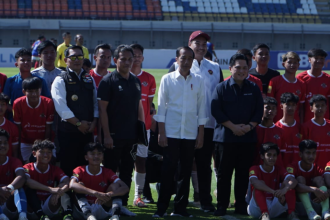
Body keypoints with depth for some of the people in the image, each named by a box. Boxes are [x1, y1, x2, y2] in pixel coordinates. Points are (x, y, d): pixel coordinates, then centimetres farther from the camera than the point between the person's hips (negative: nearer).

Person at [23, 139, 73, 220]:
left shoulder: (55, 170, 8)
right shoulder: (28, 168, -2)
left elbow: (67, 183, -11)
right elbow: (26, 181, -27)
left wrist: (58, 192, -36)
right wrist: (50, 189, -38)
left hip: (49, 207, 2)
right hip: (33, 209, -2)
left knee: (63, 193, -22)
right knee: (29, 189, -27)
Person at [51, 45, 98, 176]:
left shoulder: (90, 79, 14)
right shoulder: (60, 81, -3)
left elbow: (96, 103, 12)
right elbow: (61, 107, -13)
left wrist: (94, 122, -4)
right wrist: (79, 123, -13)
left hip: (87, 131, 5)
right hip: (68, 132, -5)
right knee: (68, 169, -3)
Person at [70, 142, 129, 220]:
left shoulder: (107, 172, 0)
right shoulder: (80, 170, -6)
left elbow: (125, 188, -16)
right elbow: (72, 185, -31)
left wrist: (108, 195, -38)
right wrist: (96, 193, -44)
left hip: (102, 211, 2)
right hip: (82, 210, -1)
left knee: (114, 185, -12)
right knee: (80, 184, -22)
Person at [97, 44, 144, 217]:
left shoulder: (136, 81, 12)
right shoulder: (108, 81, -6)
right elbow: (102, 108, -10)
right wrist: (106, 135, -15)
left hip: (131, 136, 6)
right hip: (114, 136, -6)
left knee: (127, 171, 9)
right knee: (110, 171, 0)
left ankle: (122, 204, 16)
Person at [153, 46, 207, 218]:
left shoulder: (198, 81, 6)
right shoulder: (167, 79, 2)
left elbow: (201, 108, 8)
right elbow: (161, 107, 1)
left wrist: (201, 134, 4)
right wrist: (161, 133, -4)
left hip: (190, 133, 2)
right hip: (171, 132, -2)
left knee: (185, 171, 6)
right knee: (168, 171, -2)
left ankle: (180, 207, 13)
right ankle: (161, 208, 5)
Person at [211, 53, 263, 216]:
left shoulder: (254, 89, 10)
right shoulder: (222, 88, 2)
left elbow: (259, 111, 7)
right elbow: (216, 110, -5)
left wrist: (250, 126, -10)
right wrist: (233, 127, -12)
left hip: (248, 137, 2)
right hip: (225, 137, -2)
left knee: (243, 173, 6)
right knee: (224, 173, 1)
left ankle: (241, 205, 15)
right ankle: (222, 206, 7)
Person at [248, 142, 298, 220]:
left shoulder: (279, 169, 6)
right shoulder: (255, 169, -4)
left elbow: (293, 181, -16)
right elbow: (254, 182, -29)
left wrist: (284, 189, -40)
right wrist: (273, 192, -44)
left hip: (274, 207, 3)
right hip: (257, 207, -3)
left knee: (287, 183, -14)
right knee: (259, 185, -27)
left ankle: (291, 213, -29)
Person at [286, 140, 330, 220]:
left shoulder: (318, 169, 4)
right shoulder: (293, 168, -11)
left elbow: (323, 184, -11)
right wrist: (314, 189, -43)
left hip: (314, 201, 4)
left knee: (319, 179, -13)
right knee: (300, 179, -22)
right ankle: (310, 211, -47)